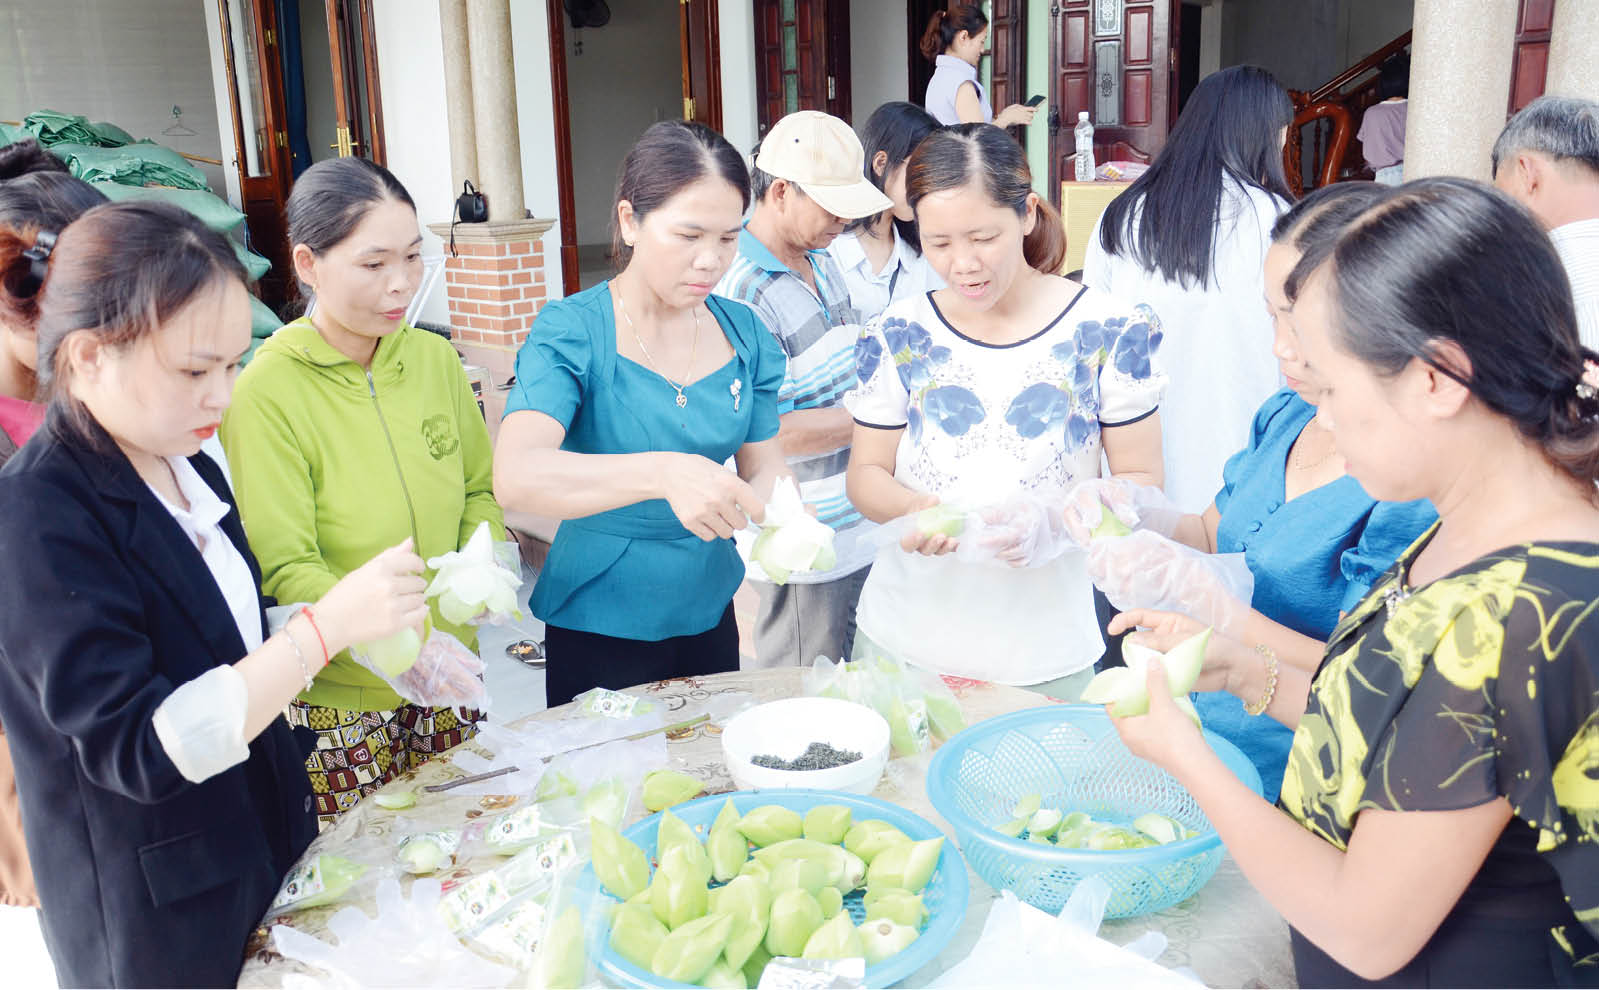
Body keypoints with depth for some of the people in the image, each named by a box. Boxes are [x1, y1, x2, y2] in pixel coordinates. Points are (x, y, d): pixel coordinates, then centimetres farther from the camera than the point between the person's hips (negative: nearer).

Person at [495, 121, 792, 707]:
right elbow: (516, 476, -31)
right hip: (599, 631, -4)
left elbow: (764, 465, 5)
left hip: (708, 614, 5)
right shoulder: (572, 333, -17)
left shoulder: (743, 334, -1)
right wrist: (663, 472, -45)